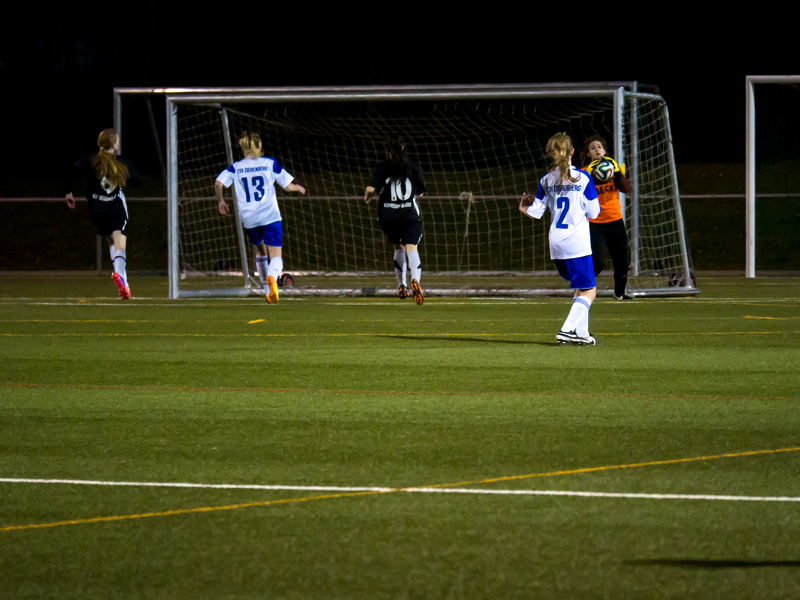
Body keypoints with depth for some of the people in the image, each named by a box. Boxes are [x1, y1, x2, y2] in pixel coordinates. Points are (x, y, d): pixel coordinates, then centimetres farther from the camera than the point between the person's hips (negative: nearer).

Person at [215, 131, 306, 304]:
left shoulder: (236, 168, 6)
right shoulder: (270, 163, 3)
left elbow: (218, 183, -7)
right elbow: (288, 186, 5)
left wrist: (220, 201, 10)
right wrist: (298, 188, 27)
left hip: (249, 219, 2)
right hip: (269, 216, -2)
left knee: (260, 252, 25)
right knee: (276, 256, -5)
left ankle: (267, 290, 24)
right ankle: (272, 277, -39)